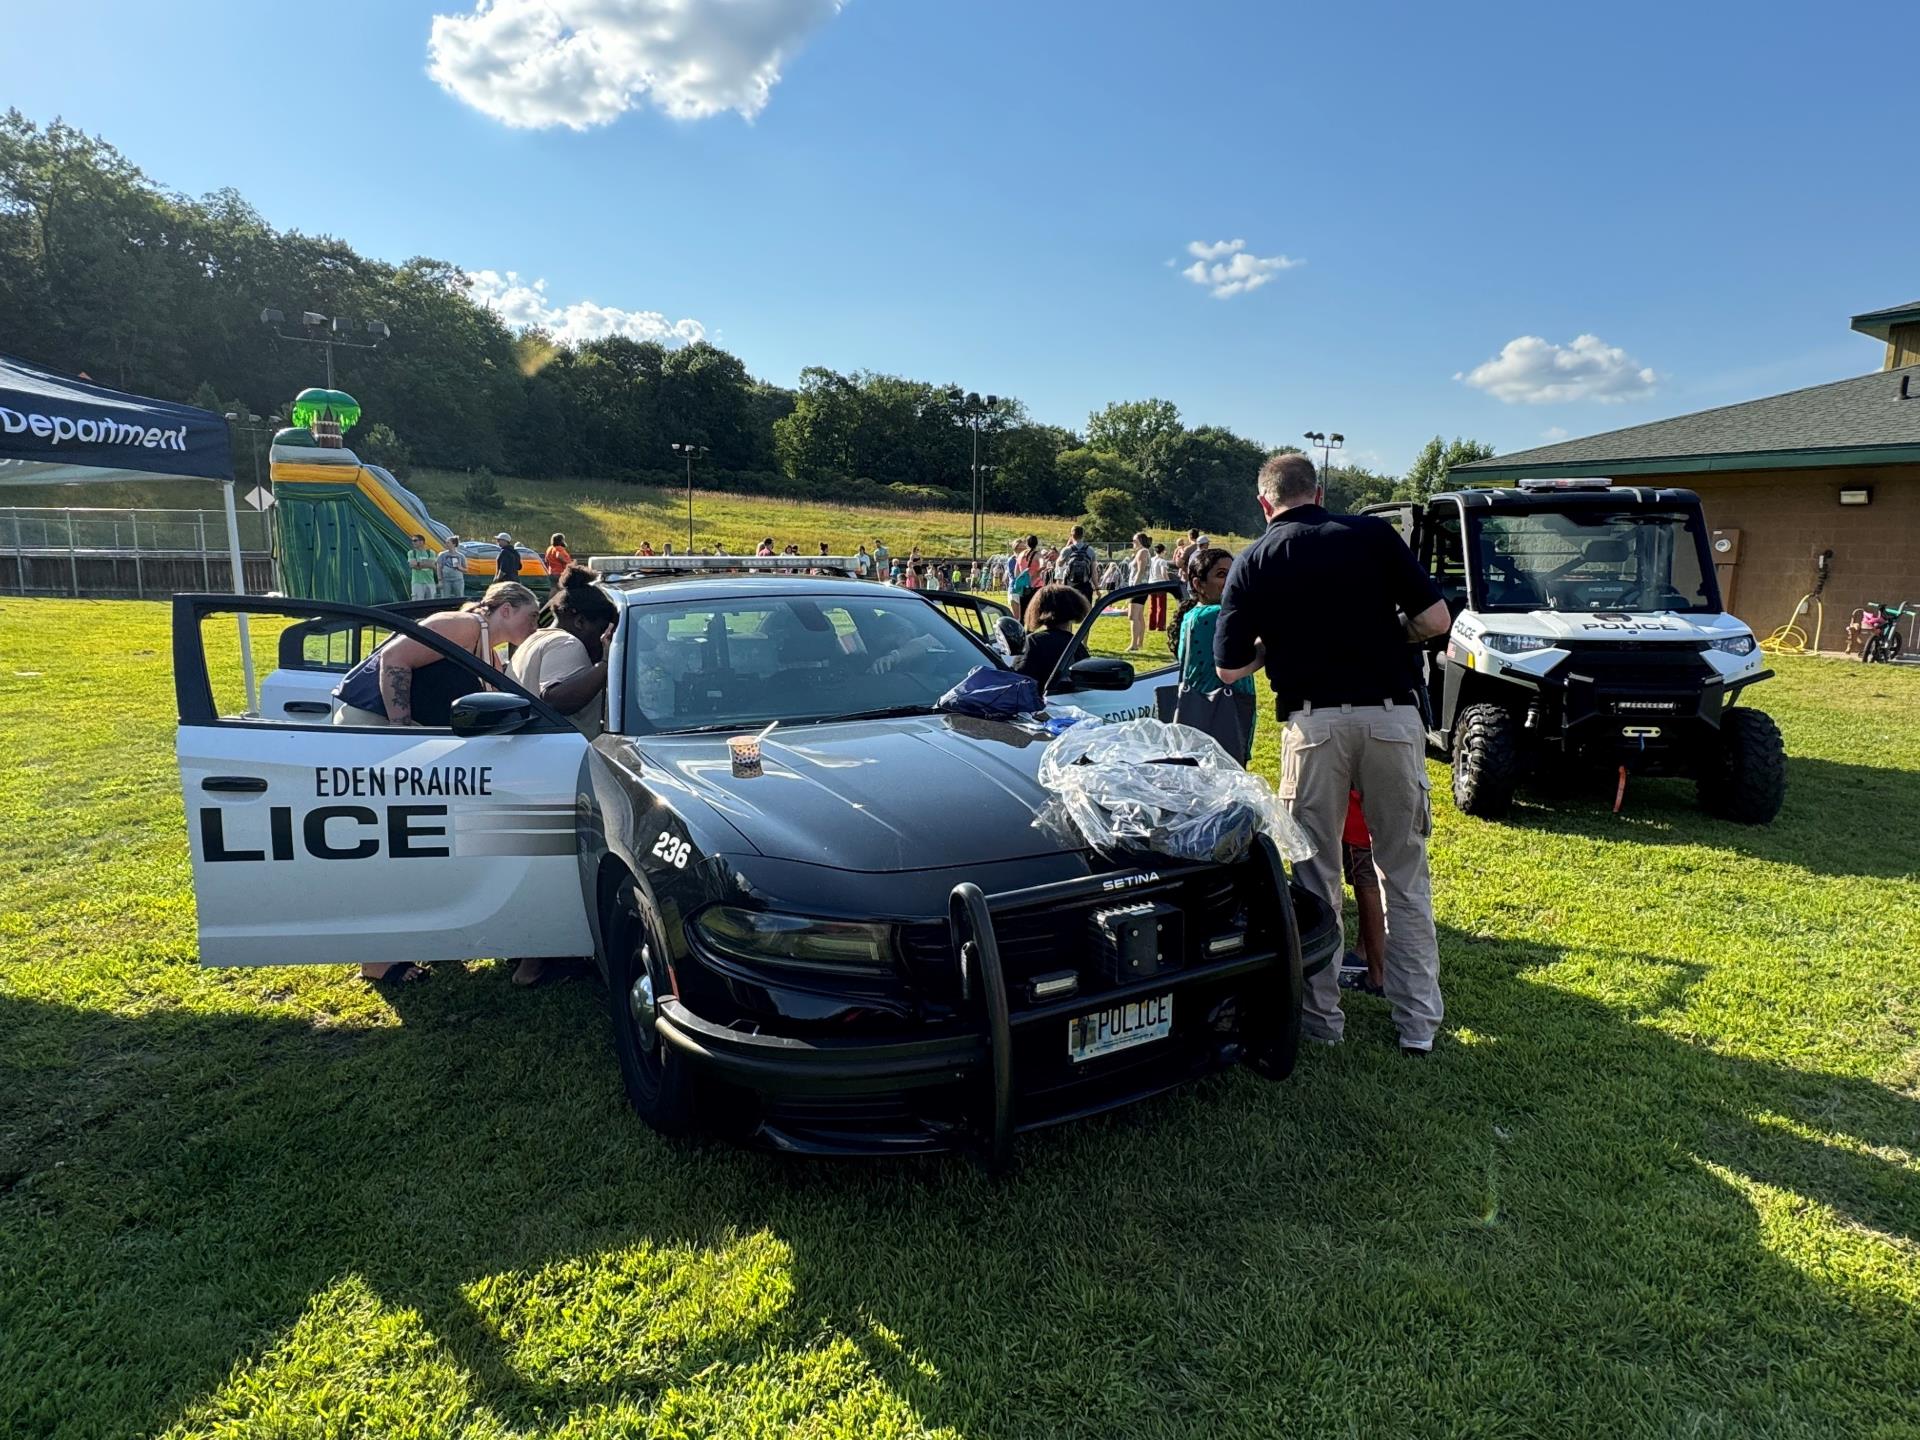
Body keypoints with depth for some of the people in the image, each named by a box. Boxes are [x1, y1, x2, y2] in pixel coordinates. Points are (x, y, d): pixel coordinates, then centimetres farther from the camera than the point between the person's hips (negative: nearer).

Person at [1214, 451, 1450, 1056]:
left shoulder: (1252, 562, 6)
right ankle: (1417, 1023, 17)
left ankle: (1321, 1018, 18)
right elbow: (1435, 619, 2)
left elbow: (1229, 667, 6)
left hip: (1313, 722, 0)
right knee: (1405, 871, 11)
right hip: (1392, 715, 1)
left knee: (1316, 875, 10)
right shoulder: (1374, 534, 5)